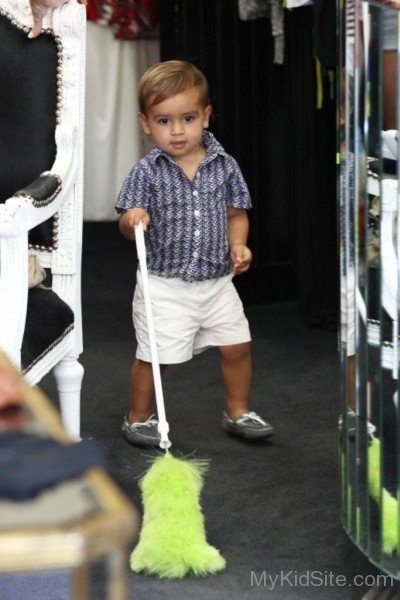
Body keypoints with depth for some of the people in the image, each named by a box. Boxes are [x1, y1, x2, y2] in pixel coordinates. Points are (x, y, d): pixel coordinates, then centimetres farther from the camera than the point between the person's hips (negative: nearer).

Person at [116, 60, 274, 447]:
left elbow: (236, 212, 10)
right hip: (164, 285, -3)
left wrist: (238, 245, -7)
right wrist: (133, 220, -29)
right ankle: (138, 418, 23)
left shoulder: (224, 166, 0)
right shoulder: (146, 172, -7)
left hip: (217, 281, 3)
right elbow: (126, 224, -6)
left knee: (237, 346, 8)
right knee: (153, 356, 2)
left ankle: (238, 412, 29)